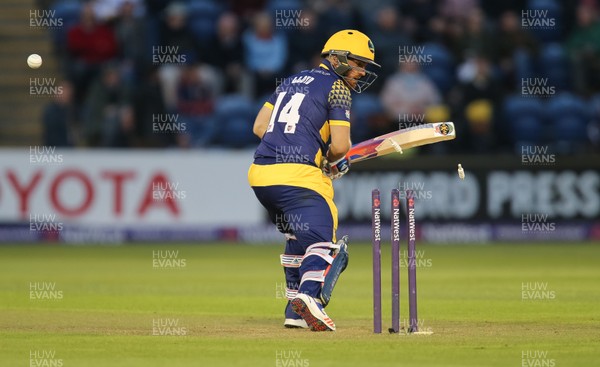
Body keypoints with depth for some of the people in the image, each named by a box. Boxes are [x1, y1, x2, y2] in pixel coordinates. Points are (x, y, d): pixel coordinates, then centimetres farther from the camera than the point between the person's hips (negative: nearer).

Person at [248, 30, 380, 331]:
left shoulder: (292, 81, 23)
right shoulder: (337, 88, 0)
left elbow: (259, 127, 18)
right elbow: (340, 146, -7)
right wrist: (330, 160, 15)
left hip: (261, 173, 8)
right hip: (298, 176, -8)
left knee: (298, 239, 24)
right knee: (322, 242, -13)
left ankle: (295, 311, 22)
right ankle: (309, 295, -39)